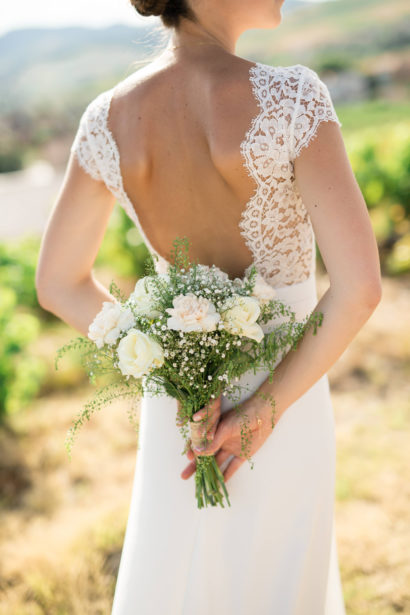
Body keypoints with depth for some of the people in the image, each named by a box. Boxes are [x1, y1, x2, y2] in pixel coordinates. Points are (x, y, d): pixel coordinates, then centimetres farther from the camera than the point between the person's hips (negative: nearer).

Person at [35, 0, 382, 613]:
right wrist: (267, 409, -16)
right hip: (284, 390, -3)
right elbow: (360, 284, -27)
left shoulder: (108, 117, -9)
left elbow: (59, 285, -2)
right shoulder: (289, 97, -23)